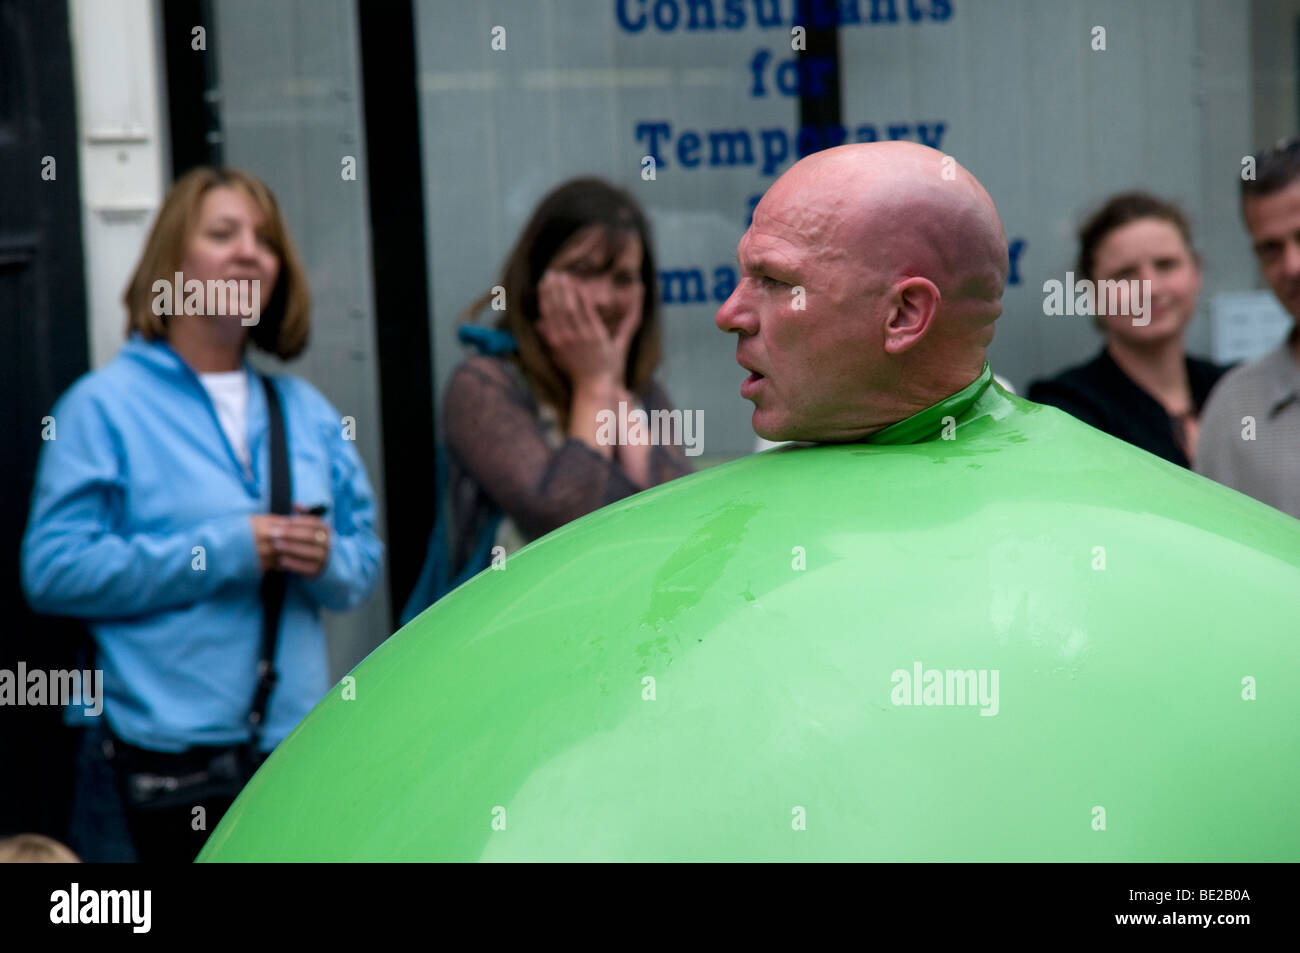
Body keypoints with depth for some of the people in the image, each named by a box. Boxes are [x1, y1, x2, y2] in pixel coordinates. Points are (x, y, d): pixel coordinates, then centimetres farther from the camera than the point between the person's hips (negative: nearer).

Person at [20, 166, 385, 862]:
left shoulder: (305, 411, 14)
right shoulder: (103, 405, -2)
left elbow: (366, 561, 15)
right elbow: (52, 570, -12)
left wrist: (325, 560, -9)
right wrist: (222, 552, -15)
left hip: (296, 750, 5)